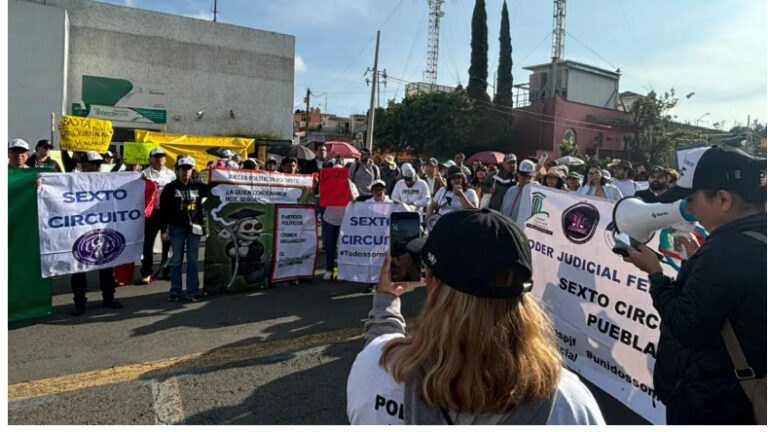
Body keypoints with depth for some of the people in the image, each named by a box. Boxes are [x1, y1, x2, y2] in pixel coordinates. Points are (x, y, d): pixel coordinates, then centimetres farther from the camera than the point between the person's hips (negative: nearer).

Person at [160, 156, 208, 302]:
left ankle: (193, 291, 10)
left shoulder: (198, 186, 6)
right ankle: (175, 291, 14)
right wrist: (164, 230, -5)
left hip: (194, 228, 2)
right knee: (176, 260, 6)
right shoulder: (170, 188, 0)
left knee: (193, 260, 5)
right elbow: (164, 210, -1)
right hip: (176, 228, -2)